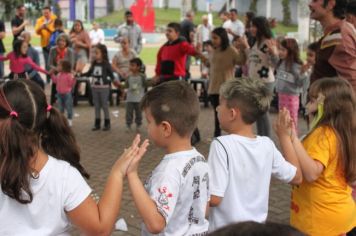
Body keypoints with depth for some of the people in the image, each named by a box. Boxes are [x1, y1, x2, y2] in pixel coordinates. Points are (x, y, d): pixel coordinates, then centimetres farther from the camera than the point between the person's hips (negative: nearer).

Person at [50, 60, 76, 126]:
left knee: (68, 107, 2)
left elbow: (71, 84, -19)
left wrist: (73, 78, -34)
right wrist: (52, 74, 17)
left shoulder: (69, 75, -16)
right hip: (59, 93, 7)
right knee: (61, 108, 17)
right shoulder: (59, 75, 6)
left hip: (67, 93, -7)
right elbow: (55, 81, 20)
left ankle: (69, 120, 14)